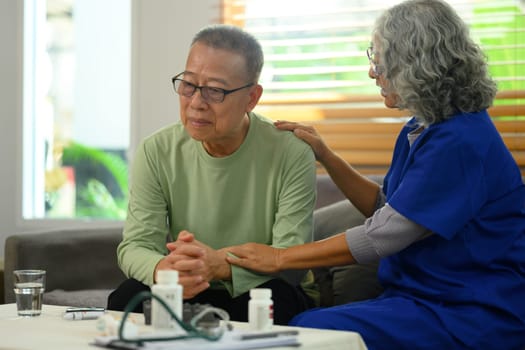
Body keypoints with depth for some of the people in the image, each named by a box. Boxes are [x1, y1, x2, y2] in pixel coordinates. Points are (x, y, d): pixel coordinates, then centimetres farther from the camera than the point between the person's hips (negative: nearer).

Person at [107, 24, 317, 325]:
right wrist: (161, 269, -36)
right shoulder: (156, 153, -3)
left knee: (274, 296, -36)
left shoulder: (292, 155, -12)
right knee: (127, 298, -29)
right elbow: (135, 245, -9)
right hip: (185, 294, 1)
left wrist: (222, 264, -39)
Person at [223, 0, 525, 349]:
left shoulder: (460, 142, -20)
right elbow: (386, 209, 22)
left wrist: (280, 258, -11)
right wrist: (324, 155, 11)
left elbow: (382, 237, -20)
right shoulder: (420, 130, 11)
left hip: (475, 318, -9)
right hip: (422, 296, 9)